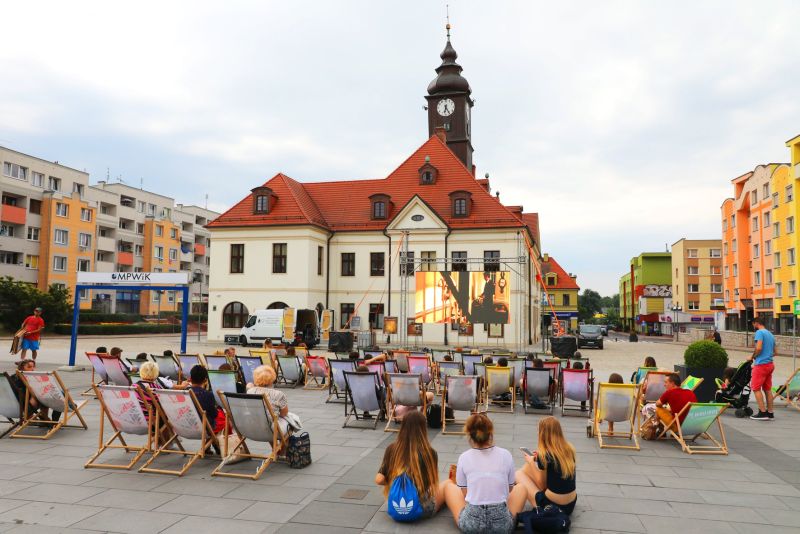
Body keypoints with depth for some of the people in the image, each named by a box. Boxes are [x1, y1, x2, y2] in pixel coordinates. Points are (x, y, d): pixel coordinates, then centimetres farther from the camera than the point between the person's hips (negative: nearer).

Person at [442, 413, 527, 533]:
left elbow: (464, 493, 6)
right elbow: (509, 489, 12)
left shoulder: (464, 457, -3)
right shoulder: (505, 455, -1)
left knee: (448, 484, 25)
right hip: (503, 523, 1)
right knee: (521, 488, 29)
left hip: (471, 523, 0)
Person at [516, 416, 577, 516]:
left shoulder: (544, 455, -19)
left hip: (551, 504, -6)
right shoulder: (569, 449, -2)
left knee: (518, 474, 13)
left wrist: (531, 462, 6)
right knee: (528, 468, 17)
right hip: (571, 504, 7)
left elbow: (541, 484, -7)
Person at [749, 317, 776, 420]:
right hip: (770, 364, 9)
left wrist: (753, 357, -8)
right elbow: (774, 352, 21)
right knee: (767, 389, 12)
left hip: (761, 364, -9)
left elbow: (759, 348, -22)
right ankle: (770, 413, 15)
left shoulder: (759, 332, -11)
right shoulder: (770, 334, 17)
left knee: (756, 388, -3)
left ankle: (763, 412, -6)